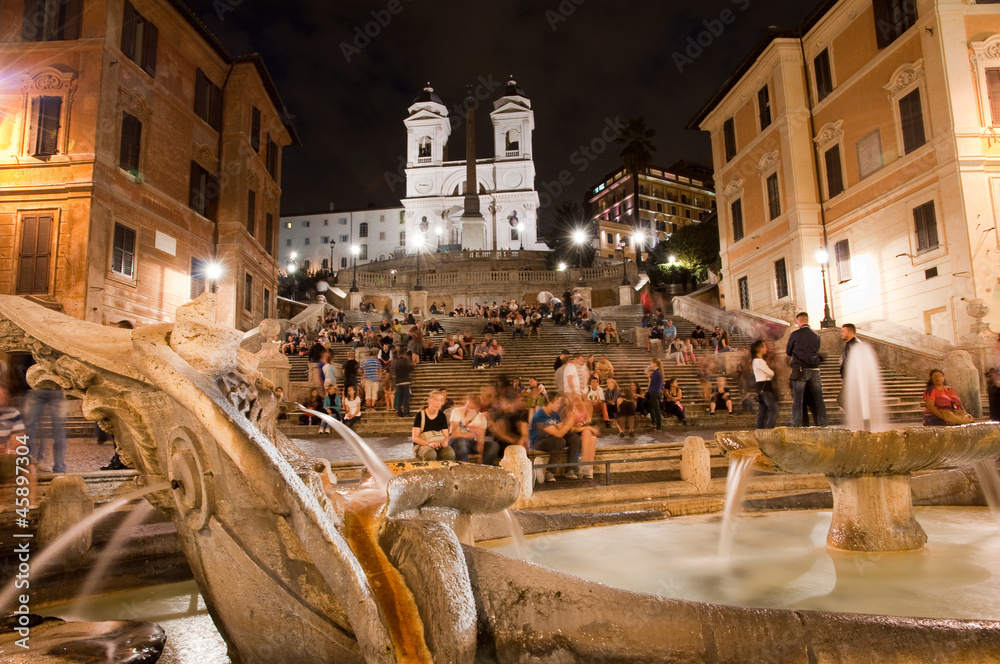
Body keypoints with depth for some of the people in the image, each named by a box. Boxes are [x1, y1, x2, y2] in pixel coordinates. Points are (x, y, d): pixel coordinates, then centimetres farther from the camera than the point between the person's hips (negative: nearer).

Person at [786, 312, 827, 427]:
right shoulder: (816, 335, 8)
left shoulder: (795, 334, -3)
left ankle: (796, 425, -5)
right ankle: (822, 424, 10)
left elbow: (788, 352, 7)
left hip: (800, 370, -4)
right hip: (814, 370, 4)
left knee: (797, 400, -2)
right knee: (818, 399, 8)